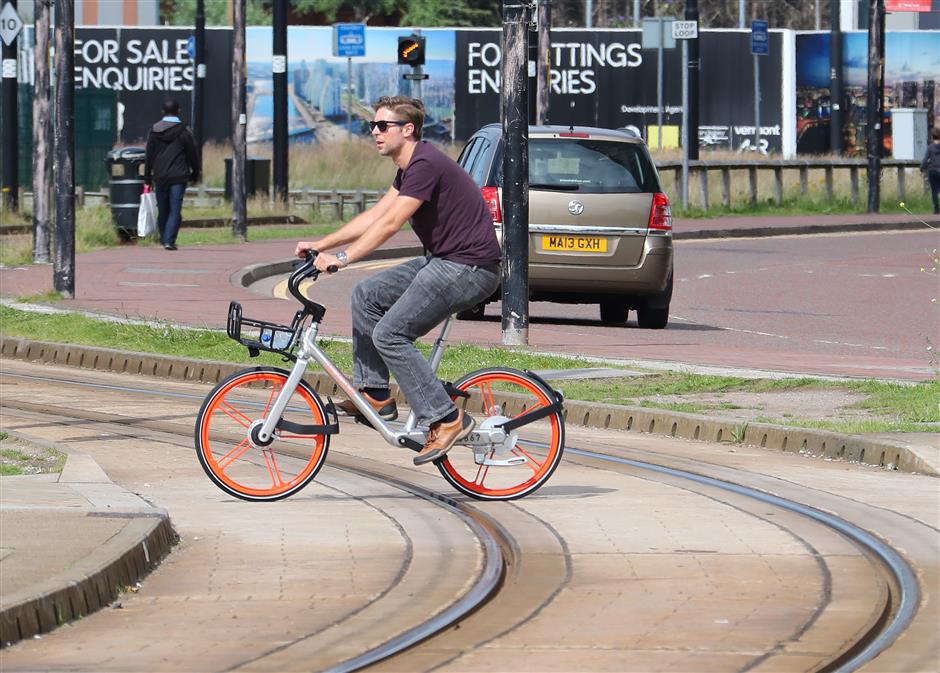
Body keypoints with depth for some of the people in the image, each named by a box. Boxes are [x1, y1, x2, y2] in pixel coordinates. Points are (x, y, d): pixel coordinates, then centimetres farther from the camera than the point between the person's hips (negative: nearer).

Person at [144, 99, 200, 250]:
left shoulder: (154, 130, 5)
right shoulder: (184, 131, -4)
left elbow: (149, 156, 6)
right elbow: (193, 155, 1)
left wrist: (147, 178, 10)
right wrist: (195, 174, 13)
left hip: (160, 177, 3)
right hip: (178, 177, -3)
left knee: (163, 211, 13)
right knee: (175, 211, -4)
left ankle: (164, 239, 21)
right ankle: (169, 241, -15)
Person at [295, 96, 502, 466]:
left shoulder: (425, 165, -18)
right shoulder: (409, 167, 14)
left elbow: (389, 224, -23)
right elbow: (374, 216, 18)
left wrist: (343, 258, -24)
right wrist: (321, 245, 14)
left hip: (469, 268, -11)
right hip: (443, 260, 11)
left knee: (389, 334, -14)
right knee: (366, 295, 12)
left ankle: (447, 420, -11)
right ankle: (375, 394, 15)